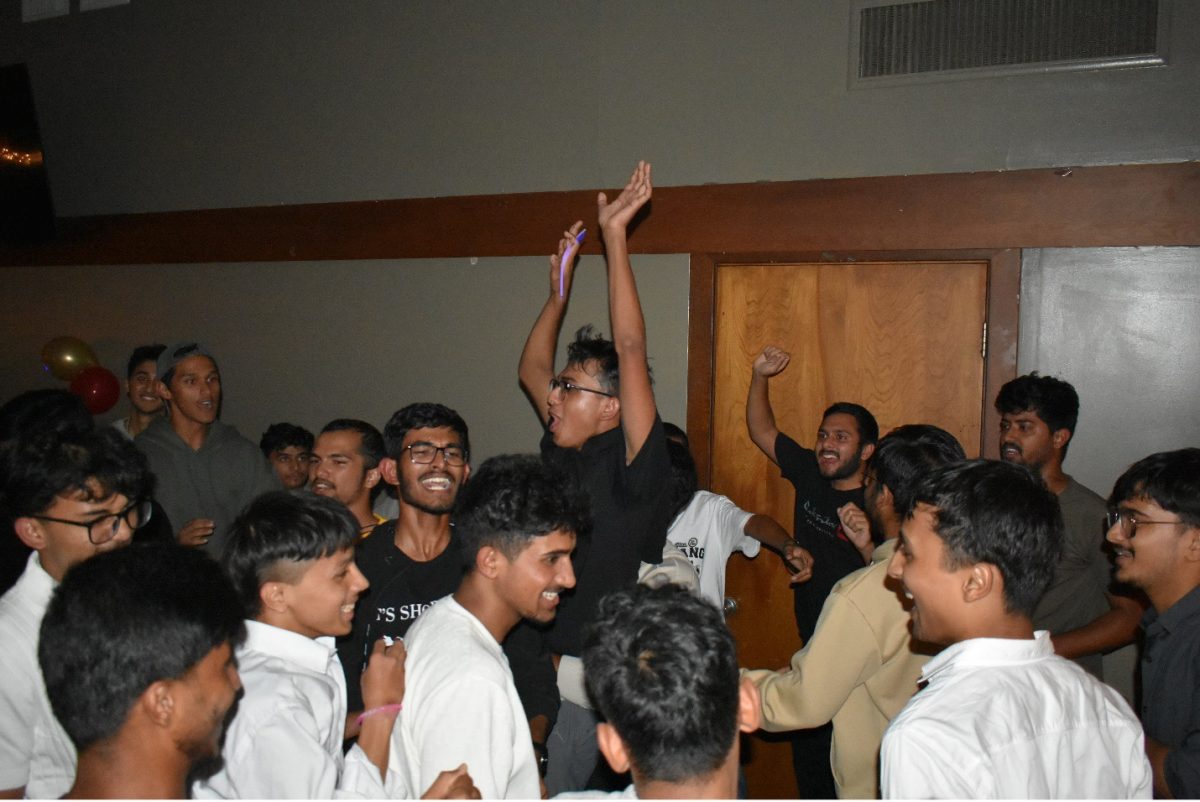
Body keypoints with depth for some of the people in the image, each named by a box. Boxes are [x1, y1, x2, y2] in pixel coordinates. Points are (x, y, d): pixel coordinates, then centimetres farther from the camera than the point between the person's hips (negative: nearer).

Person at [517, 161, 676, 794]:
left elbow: (630, 349, -22)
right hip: (536, 662, 7)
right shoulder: (565, 451, 5)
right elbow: (530, 368, 19)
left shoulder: (633, 462, -14)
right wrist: (559, 291, 17)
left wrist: (615, 234, -21)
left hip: (587, 676, -7)